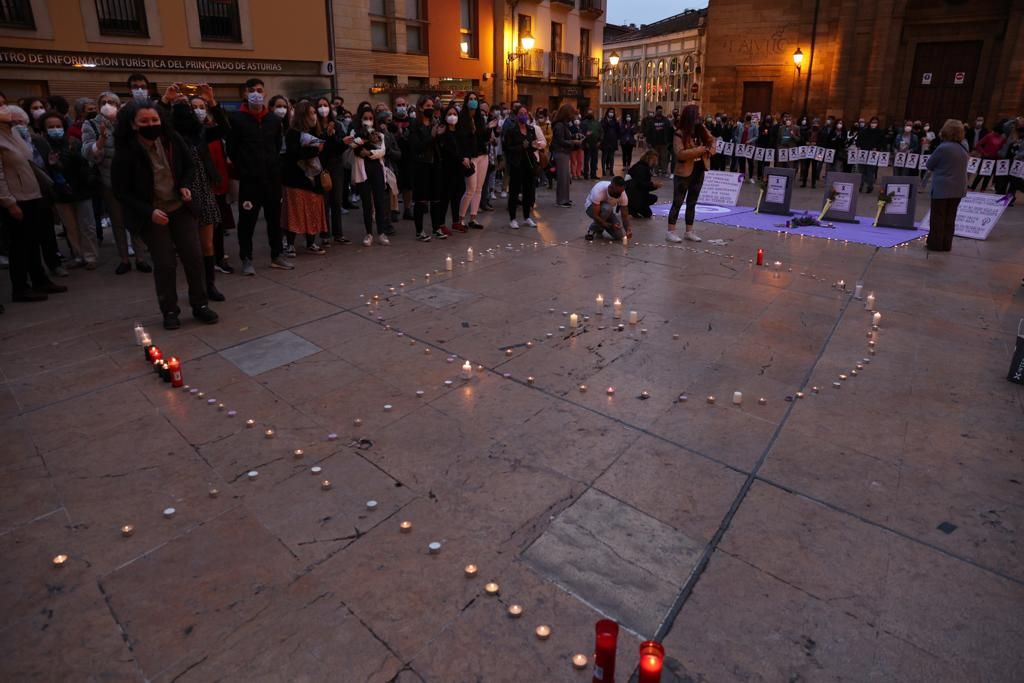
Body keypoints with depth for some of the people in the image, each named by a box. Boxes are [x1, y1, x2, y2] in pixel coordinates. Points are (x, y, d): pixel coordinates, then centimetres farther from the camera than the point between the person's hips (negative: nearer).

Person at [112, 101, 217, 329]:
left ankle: (200, 305, 15)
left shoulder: (172, 139, -6)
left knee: (194, 256, 2)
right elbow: (121, 191, -10)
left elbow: (189, 166, 11)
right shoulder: (125, 152, -15)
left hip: (180, 208, 3)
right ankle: (169, 311, 14)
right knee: (165, 264, -2)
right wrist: (149, 212, -20)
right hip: (152, 214, -3)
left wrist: (185, 186, -8)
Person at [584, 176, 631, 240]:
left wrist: (628, 229, -38)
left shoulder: (623, 195, -24)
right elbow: (594, 215, -36)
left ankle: (599, 227, 15)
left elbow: (625, 215, -19)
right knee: (607, 208, -38)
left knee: (620, 235, -14)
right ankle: (592, 230, -13)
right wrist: (610, 225, -45)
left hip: (608, 210, 4)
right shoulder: (598, 191, -37)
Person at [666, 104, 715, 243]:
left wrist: (709, 149, -5)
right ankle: (670, 232, 0)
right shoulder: (680, 133, -15)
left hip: (699, 171, 7)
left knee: (692, 203, 12)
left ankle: (689, 231, 18)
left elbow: (711, 141, 18)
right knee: (678, 202, -3)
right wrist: (700, 150, -24)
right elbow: (680, 153, -25)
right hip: (684, 172, -7)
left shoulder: (701, 130, 5)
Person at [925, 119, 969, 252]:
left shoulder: (943, 148, -15)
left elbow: (929, 165, -7)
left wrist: (934, 170, 10)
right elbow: (957, 167, 15)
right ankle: (946, 244, 15)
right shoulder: (963, 150, 9)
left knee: (938, 217, 1)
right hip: (958, 189, 7)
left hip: (942, 188, -7)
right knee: (950, 218, 11)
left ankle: (935, 243, 4)